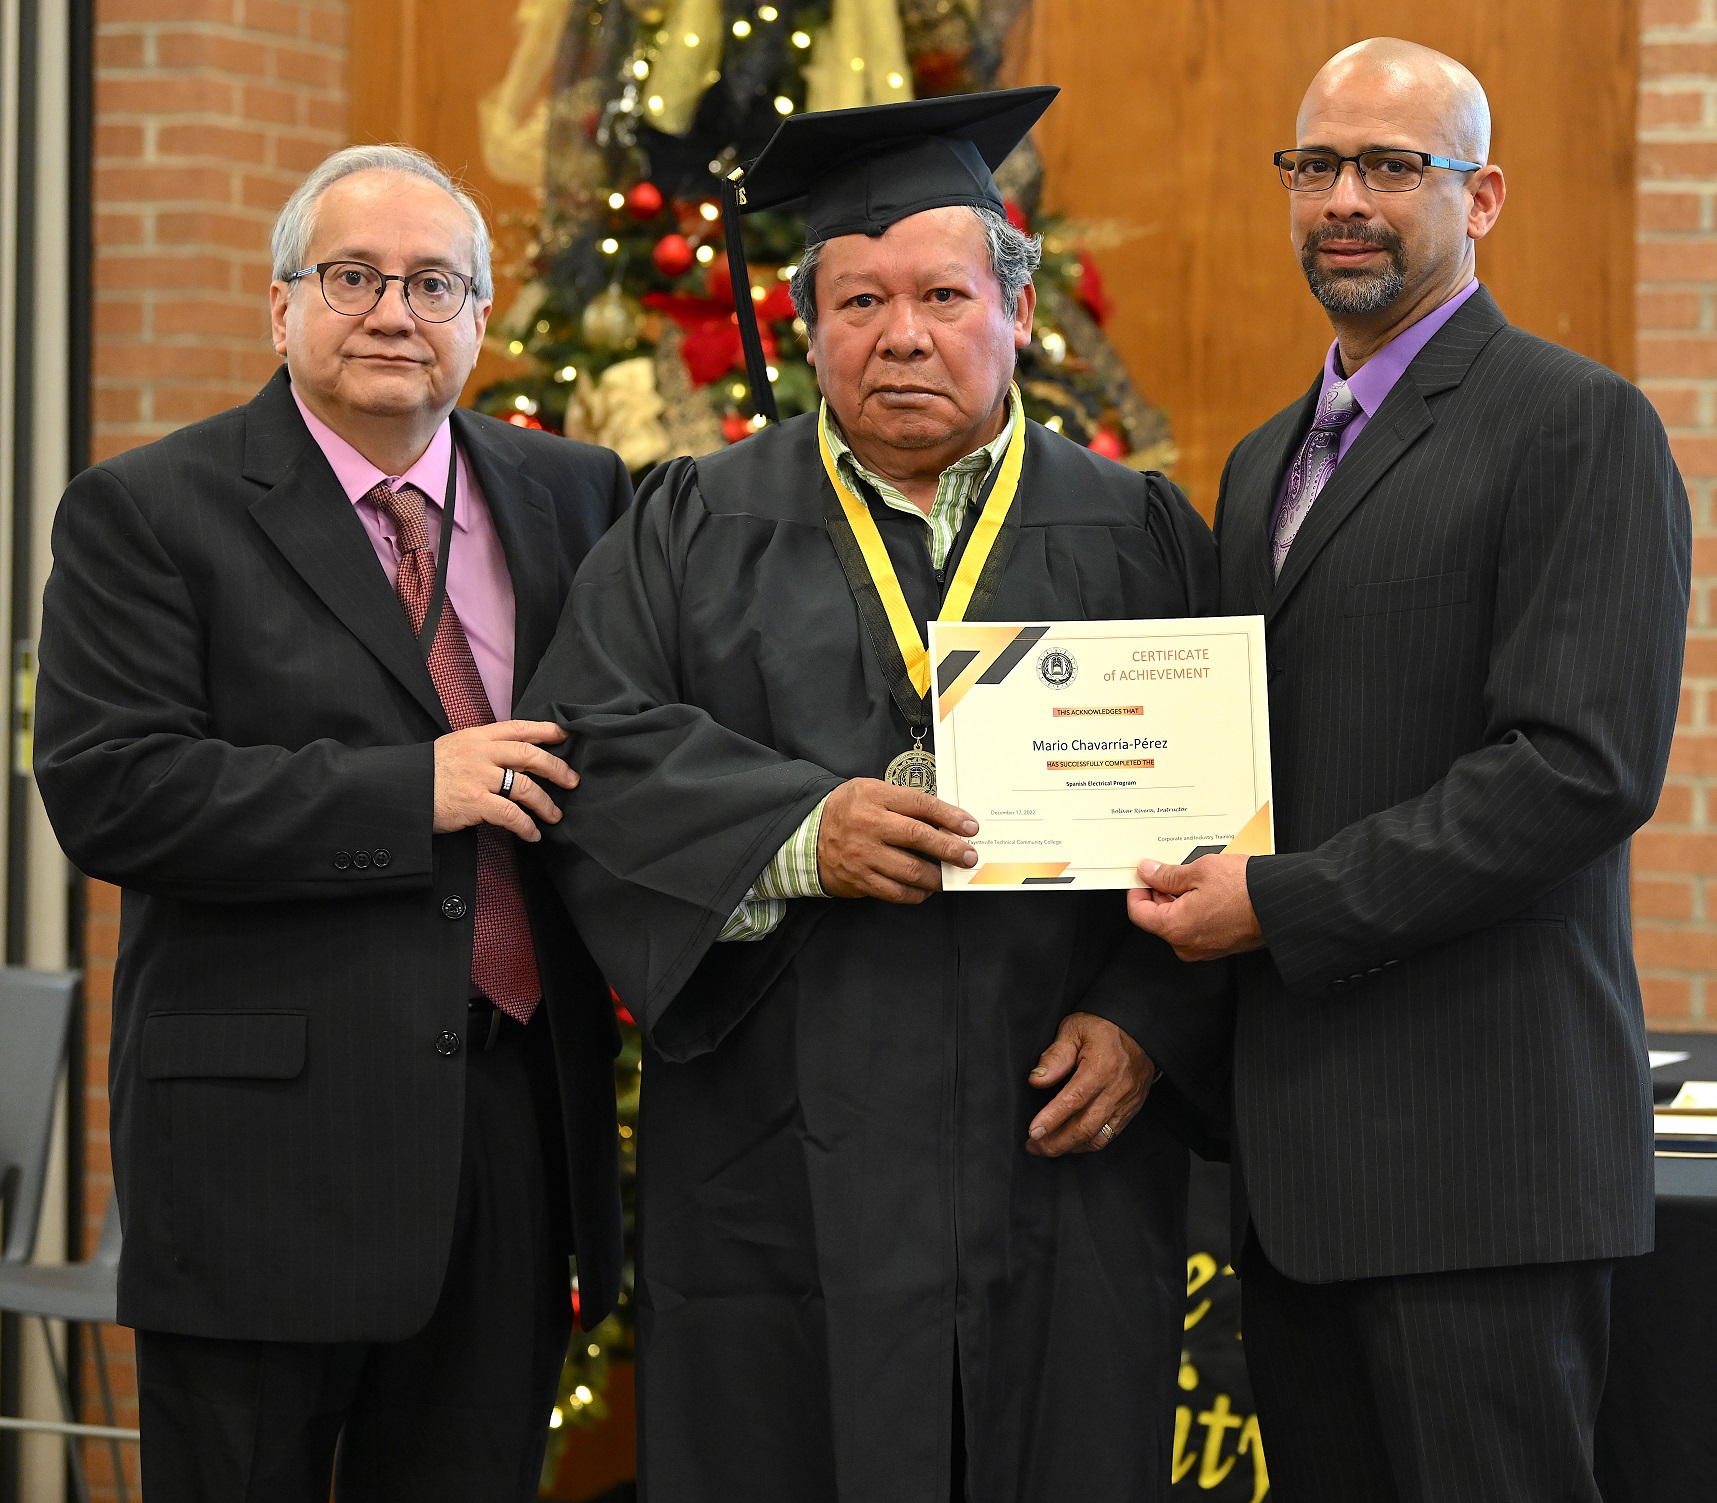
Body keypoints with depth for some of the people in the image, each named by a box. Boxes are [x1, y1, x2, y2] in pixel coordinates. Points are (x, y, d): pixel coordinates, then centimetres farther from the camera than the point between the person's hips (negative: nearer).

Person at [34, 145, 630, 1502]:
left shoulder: (569, 497, 11)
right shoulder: (147, 514, -4)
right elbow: (108, 792, -15)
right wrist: (413, 793, -18)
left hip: (518, 1126, 4)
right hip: (271, 1135, -4)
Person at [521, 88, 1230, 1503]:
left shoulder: (1137, 536, 9)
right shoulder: (697, 528, 9)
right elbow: (590, 751, -3)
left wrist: (1149, 1021, -9)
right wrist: (800, 829, -17)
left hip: (1060, 1162, 1)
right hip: (782, 1164, 0)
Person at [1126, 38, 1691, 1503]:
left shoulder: (1577, 425, -7)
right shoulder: (1267, 463, 20)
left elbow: (1585, 765, -17)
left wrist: (1282, 904, -17)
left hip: (1472, 1152, -8)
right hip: (1298, 1152, 8)